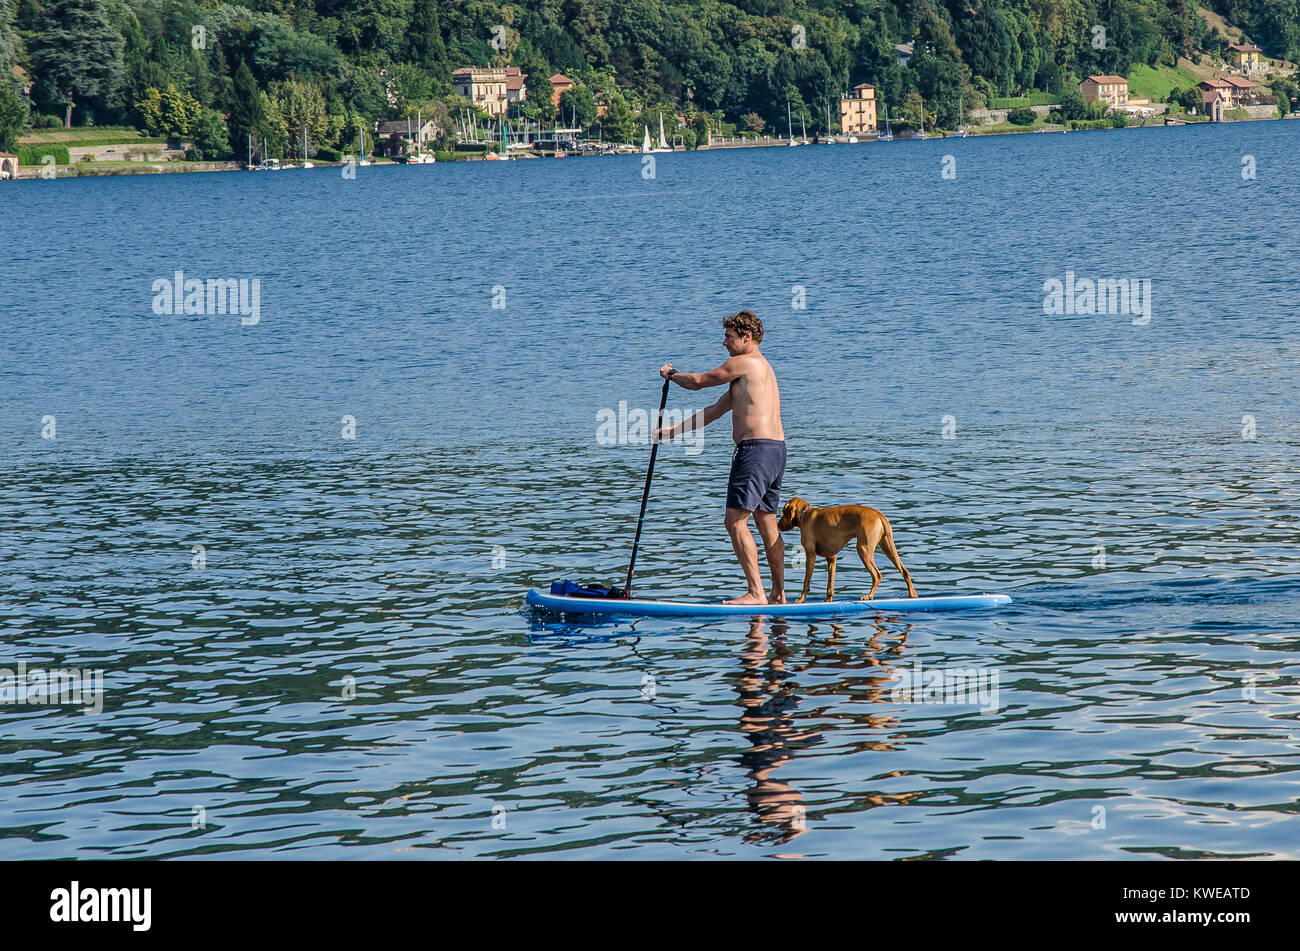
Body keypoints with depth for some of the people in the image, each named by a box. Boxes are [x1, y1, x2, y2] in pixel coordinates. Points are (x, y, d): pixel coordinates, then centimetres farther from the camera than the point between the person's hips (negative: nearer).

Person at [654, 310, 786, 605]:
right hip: (776, 448, 10)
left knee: (735, 521, -10)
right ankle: (779, 594, 15)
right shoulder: (760, 368, 24)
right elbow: (715, 411, 27)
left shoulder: (743, 363, -6)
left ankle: (756, 592, -15)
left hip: (756, 448, -10)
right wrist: (674, 430, 27)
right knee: (767, 523, 13)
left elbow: (698, 381, 2)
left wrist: (671, 374, 23)